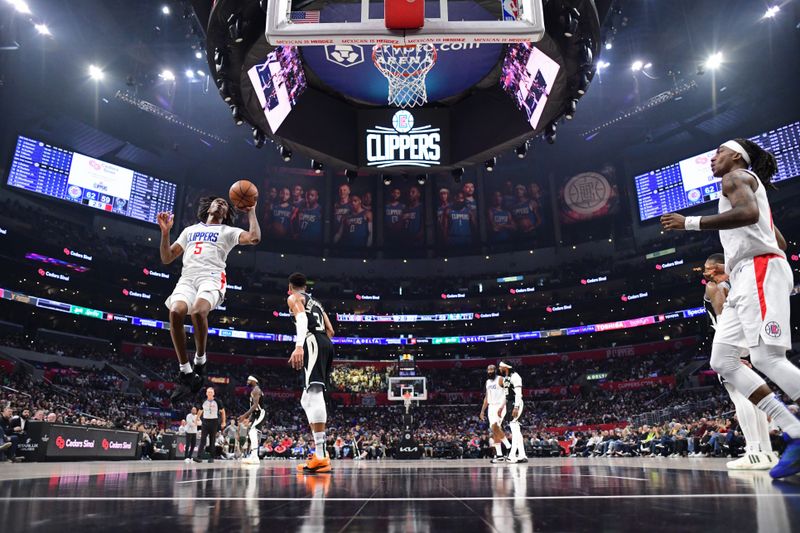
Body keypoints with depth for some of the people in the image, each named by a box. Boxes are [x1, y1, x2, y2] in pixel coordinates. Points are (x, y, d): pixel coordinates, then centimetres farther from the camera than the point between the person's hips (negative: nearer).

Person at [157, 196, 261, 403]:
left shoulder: (228, 231, 18)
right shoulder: (190, 230, 30)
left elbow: (254, 238, -3)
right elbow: (166, 258, 26)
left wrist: (251, 211, 5)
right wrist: (165, 232, 14)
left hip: (211, 278, -3)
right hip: (187, 278, 3)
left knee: (198, 311, -36)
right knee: (176, 312, -29)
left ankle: (200, 360, -12)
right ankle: (186, 373, -18)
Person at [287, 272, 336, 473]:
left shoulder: (293, 298, 10)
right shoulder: (316, 302, 33)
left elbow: (302, 318, -12)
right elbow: (330, 330, 27)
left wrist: (299, 346, -26)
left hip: (313, 341, -8)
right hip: (326, 344, 8)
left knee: (315, 393, -19)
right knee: (308, 399, 15)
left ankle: (321, 457, -29)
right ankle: (319, 452, 11)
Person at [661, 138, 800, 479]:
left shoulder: (737, 176, 2)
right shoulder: (749, 185, 31)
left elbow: (748, 213, -22)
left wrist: (689, 223, -20)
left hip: (759, 271, -10)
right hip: (745, 280, 10)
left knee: (766, 357, -20)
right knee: (722, 360, 1)